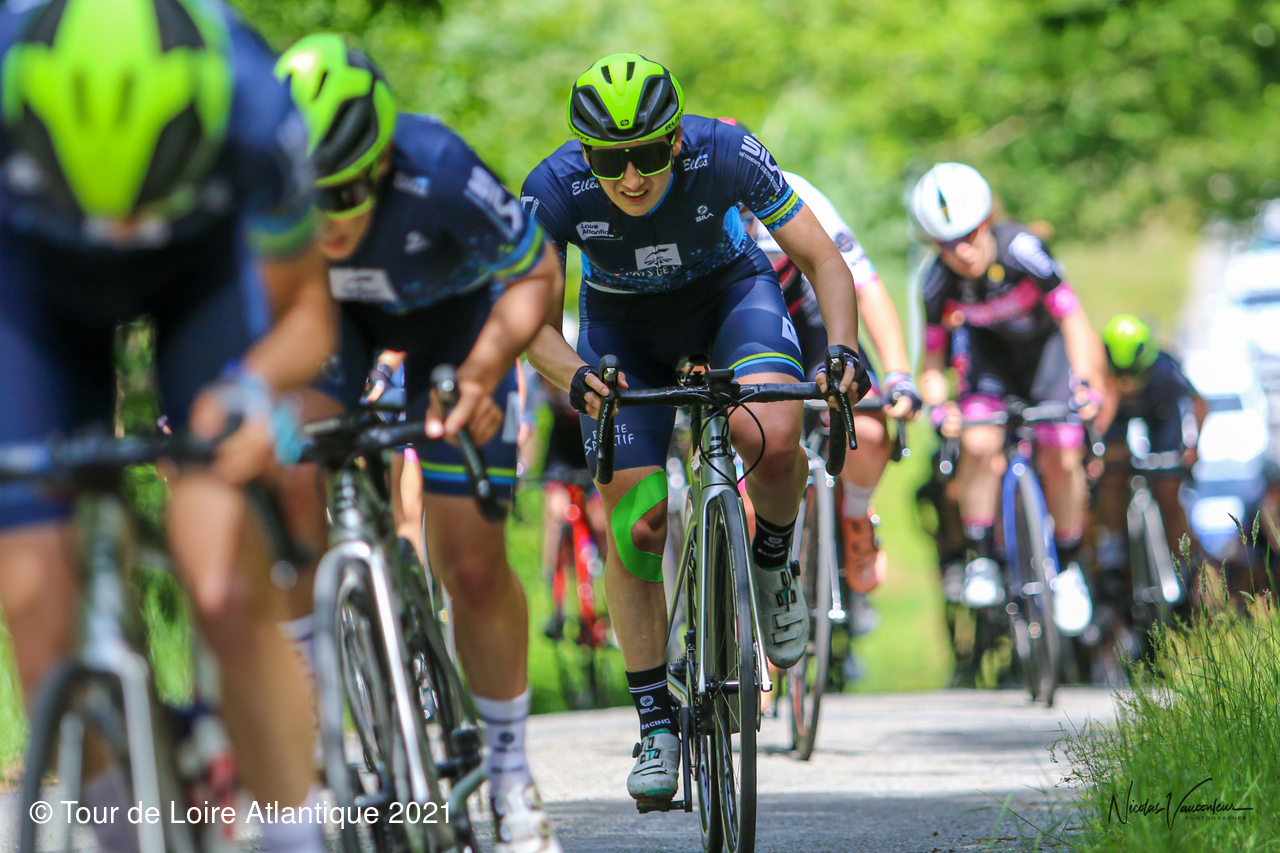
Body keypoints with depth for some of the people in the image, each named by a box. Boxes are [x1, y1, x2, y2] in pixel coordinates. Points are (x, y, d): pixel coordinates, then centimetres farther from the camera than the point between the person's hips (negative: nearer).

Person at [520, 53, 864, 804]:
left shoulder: (726, 156, -32)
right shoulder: (556, 189, -31)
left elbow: (823, 259, -25)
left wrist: (844, 350, -42)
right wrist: (574, 377, -49)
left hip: (729, 292, -1)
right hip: (623, 323, 1)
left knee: (772, 441, -31)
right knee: (635, 527, -8)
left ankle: (772, 566, 1)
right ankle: (657, 724, 4)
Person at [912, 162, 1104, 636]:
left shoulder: (1021, 250, -35)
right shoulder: (940, 282, -26)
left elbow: (1072, 317, -28)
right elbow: (932, 352, -13)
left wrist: (1085, 381, -39)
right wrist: (934, 399, -31)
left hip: (1045, 344, -1)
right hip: (990, 351, 1)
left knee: (1062, 461, -7)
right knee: (978, 445, -21)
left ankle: (1069, 569, 15)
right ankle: (980, 561, -4)